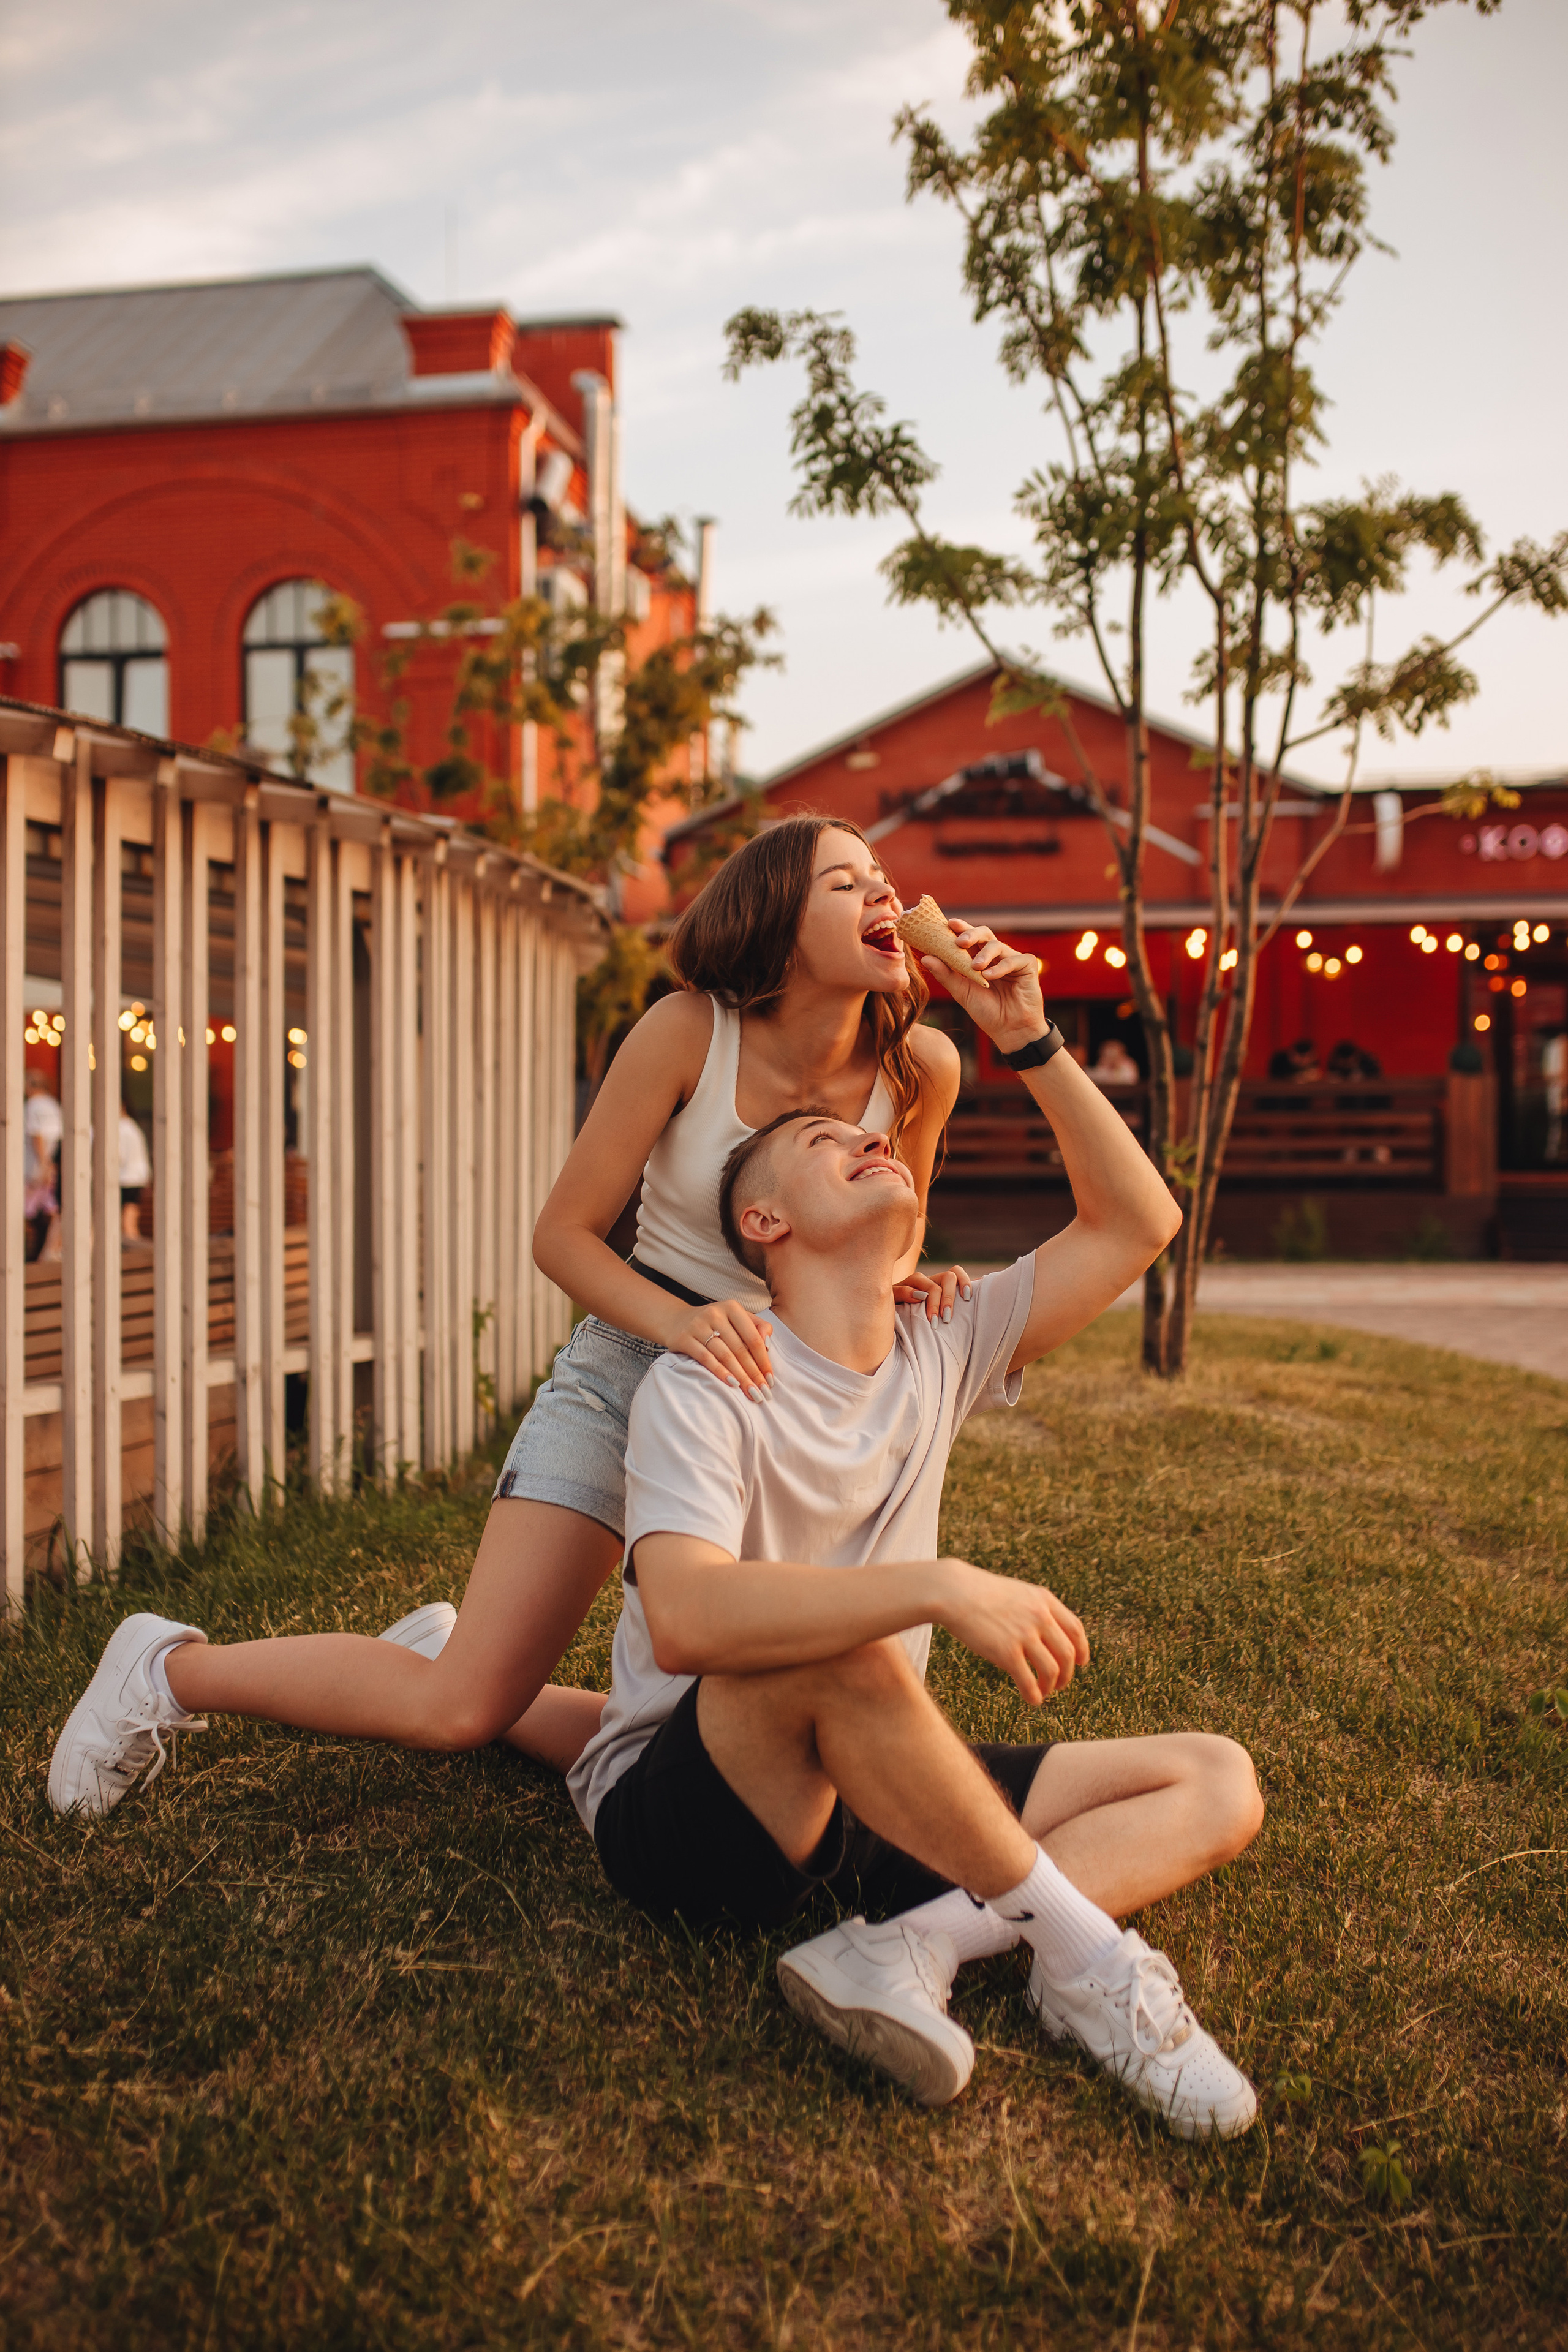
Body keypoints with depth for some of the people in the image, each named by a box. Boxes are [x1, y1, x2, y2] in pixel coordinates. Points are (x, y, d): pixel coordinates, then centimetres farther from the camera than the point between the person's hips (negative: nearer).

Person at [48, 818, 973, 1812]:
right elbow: (564, 1232, -12)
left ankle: (446, 1658, 27)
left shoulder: (920, 1066, -7)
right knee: (461, 1710, -13)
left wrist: (910, 1284, -13)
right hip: (628, 1370, -4)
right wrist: (683, 1322, -30)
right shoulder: (690, 1032, -17)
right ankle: (173, 1667, 11)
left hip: (777, 1404, 5)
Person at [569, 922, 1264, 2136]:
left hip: (855, 1796, 6)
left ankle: (911, 1945, -26)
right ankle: (1085, 1957, -22)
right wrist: (944, 1588, -39)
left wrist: (1032, 1045, -2)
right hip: (679, 1808, -6)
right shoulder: (702, 1389, -13)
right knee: (838, 1644, -38)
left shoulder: (940, 1355, 5)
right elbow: (685, 1618, -31)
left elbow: (1137, 1225, 5)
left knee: (1218, 1784, -5)